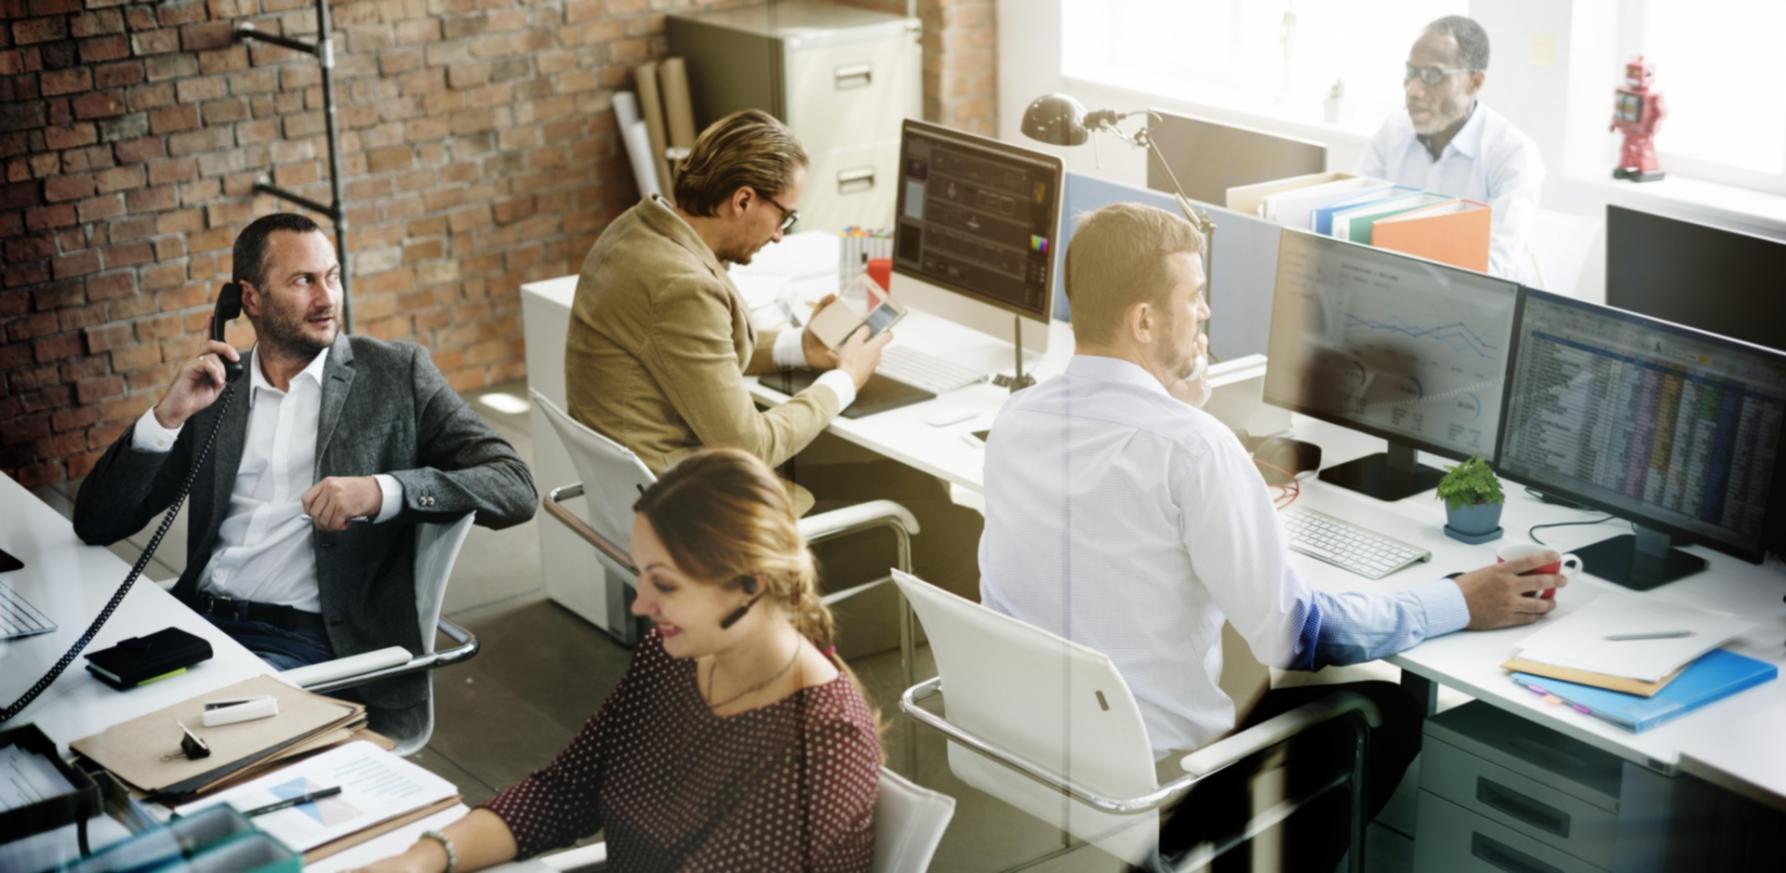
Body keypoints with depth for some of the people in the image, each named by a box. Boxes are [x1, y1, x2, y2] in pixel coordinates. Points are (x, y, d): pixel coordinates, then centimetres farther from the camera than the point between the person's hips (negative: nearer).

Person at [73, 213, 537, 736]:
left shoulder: (396, 373, 5)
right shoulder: (214, 388, 14)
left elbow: (514, 488, -5)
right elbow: (95, 524, 11)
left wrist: (381, 492, -21)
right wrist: (167, 416, -6)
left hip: (308, 643, -4)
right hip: (198, 621, 4)